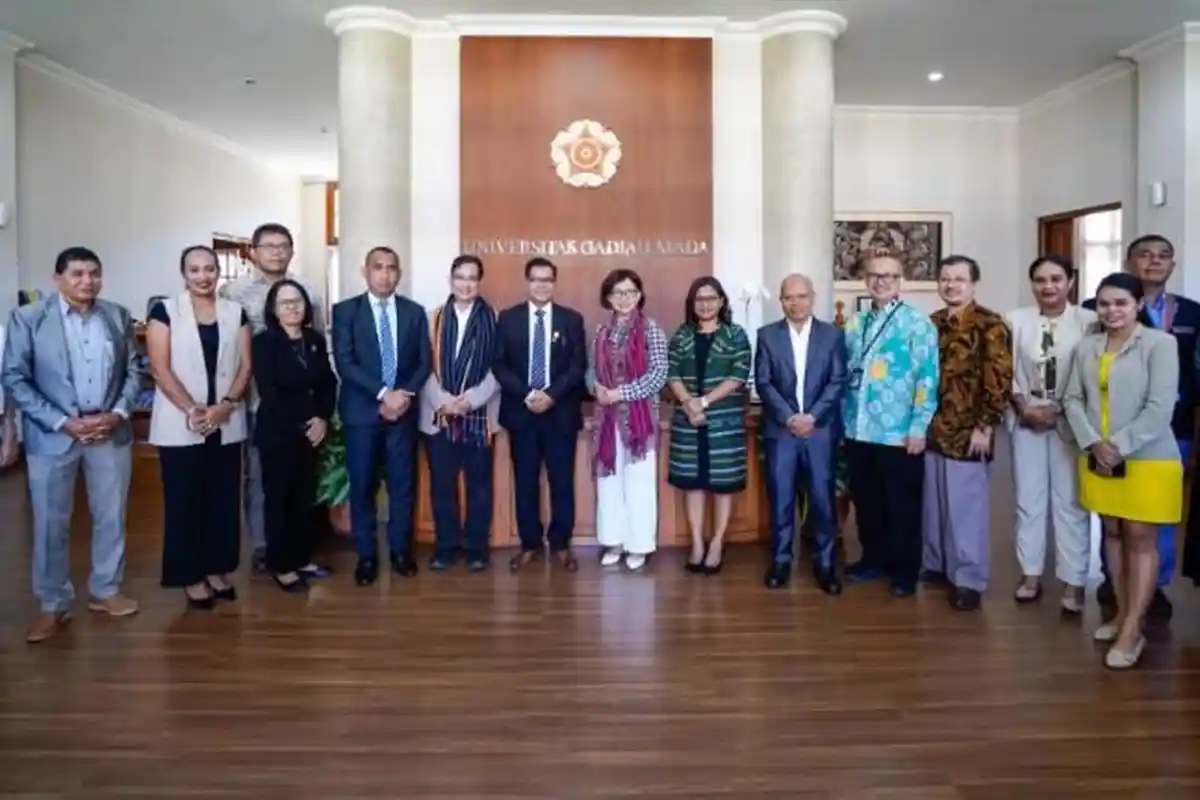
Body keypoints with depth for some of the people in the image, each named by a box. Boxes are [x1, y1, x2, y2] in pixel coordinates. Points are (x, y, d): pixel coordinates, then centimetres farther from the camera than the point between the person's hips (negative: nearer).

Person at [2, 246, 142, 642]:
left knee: (111, 516, 11)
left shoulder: (119, 316, 4)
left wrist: (119, 413, -10)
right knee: (51, 523, 6)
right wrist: (63, 422, -15)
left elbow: (133, 371, 7)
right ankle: (53, 605, 20)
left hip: (111, 430, 3)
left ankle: (105, 591, 28)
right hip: (52, 434, -2)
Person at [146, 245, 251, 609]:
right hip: (179, 426, -3)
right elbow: (160, 369, -7)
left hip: (226, 425, 3)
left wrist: (226, 405, -11)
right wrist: (192, 410, -16)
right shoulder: (165, 311, -1)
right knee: (184, 502, 4)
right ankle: (191, 577, 15)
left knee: (223, 500, 9)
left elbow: (245, 365, 4)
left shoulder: (235, 312, 8)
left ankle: (218, 570, 22)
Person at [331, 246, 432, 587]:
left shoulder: (414, 312, 8)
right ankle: (367, 555, 16)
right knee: (362, 485, 4)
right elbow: (344, 363, -9)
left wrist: (404, 395, -12)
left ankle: (400, 550, 21)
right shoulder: (345, 311, 0)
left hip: (403, 409, 2)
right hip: (361, 410, -2)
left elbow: (424, 362, 5)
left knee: (403, 483, 7)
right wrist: (383, 393, -17)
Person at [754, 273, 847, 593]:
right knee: (780, 498, 4)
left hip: (821, 429, 0)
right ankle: (781, 559, 17)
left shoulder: (833, 334, 5)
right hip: (780, 429, 0)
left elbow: (838, 382, -1)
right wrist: (788, 417, -12)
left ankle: (825, 562, 15)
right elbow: (763, 383, -1)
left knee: (823, 498, 3)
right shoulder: (767, 335, 5)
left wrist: (812, 416, -12)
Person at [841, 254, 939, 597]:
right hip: (857, 431, 5)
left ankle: (905, 570, 20)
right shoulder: (854, 324, 11)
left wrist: (919, 427, -14)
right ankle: (873, 559, 30)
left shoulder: (917, 323, -6)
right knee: (865, 501, 14)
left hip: (899, 434, -5)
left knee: (902, 506, 5)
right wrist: (844, 418, 10)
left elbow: (928, 378, -10)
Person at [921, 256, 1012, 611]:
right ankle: (934, 564, 28)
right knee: (933, 502, 14)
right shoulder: (931, 323, 11)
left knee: (966, 506, 1)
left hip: (968, 432, -6)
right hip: (932, 429, 6)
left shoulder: (990, 326, -8)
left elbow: (1000, 381, -12)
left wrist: (985, 426, -15)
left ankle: (969, 579, 11)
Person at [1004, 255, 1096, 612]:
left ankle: (1073, 581, 13)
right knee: (1028, 499, 11)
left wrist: (1061, 409, -12)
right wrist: (1024, 407, -7)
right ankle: (1030, 574, 23)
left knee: (1070, 501, 3)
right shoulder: (1015, 320, 1)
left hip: (1071, 422, -2)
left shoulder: (1088, 322, -6)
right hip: (1025, 419, 3)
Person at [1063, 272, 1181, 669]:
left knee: (1140, 539, 0)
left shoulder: (1160, 343, -8)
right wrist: (1093, 443, -9)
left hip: (1147, 459, -5)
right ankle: (1122, 614, 25)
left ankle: (1132, 631, 4)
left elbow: (1160, 408, -14)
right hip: (1098, 458, 5)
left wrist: (1119, 446, -16)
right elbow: (1073, 399, 5)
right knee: (1112, 533, 12)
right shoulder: (1086, 346, 6)